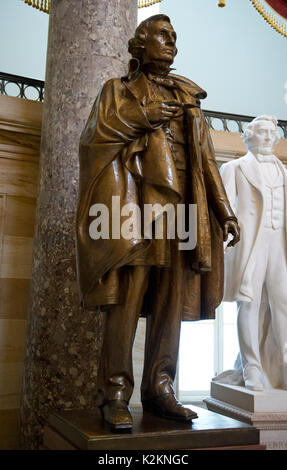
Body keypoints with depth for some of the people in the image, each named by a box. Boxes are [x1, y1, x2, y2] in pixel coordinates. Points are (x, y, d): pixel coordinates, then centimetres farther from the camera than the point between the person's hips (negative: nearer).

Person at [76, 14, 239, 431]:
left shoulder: (187, 99, 24)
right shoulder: (119, 90, 16)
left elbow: (205, 158, 19)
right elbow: (92, 137, 2)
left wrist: (225, 212, 10)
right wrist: (141, 116, -7)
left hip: (180, 204, 4)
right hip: (136, 198, -4)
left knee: (172, 299, -1)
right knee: (128, 297, -13)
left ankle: (158, 390, 5)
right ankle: (115, 395, -7)